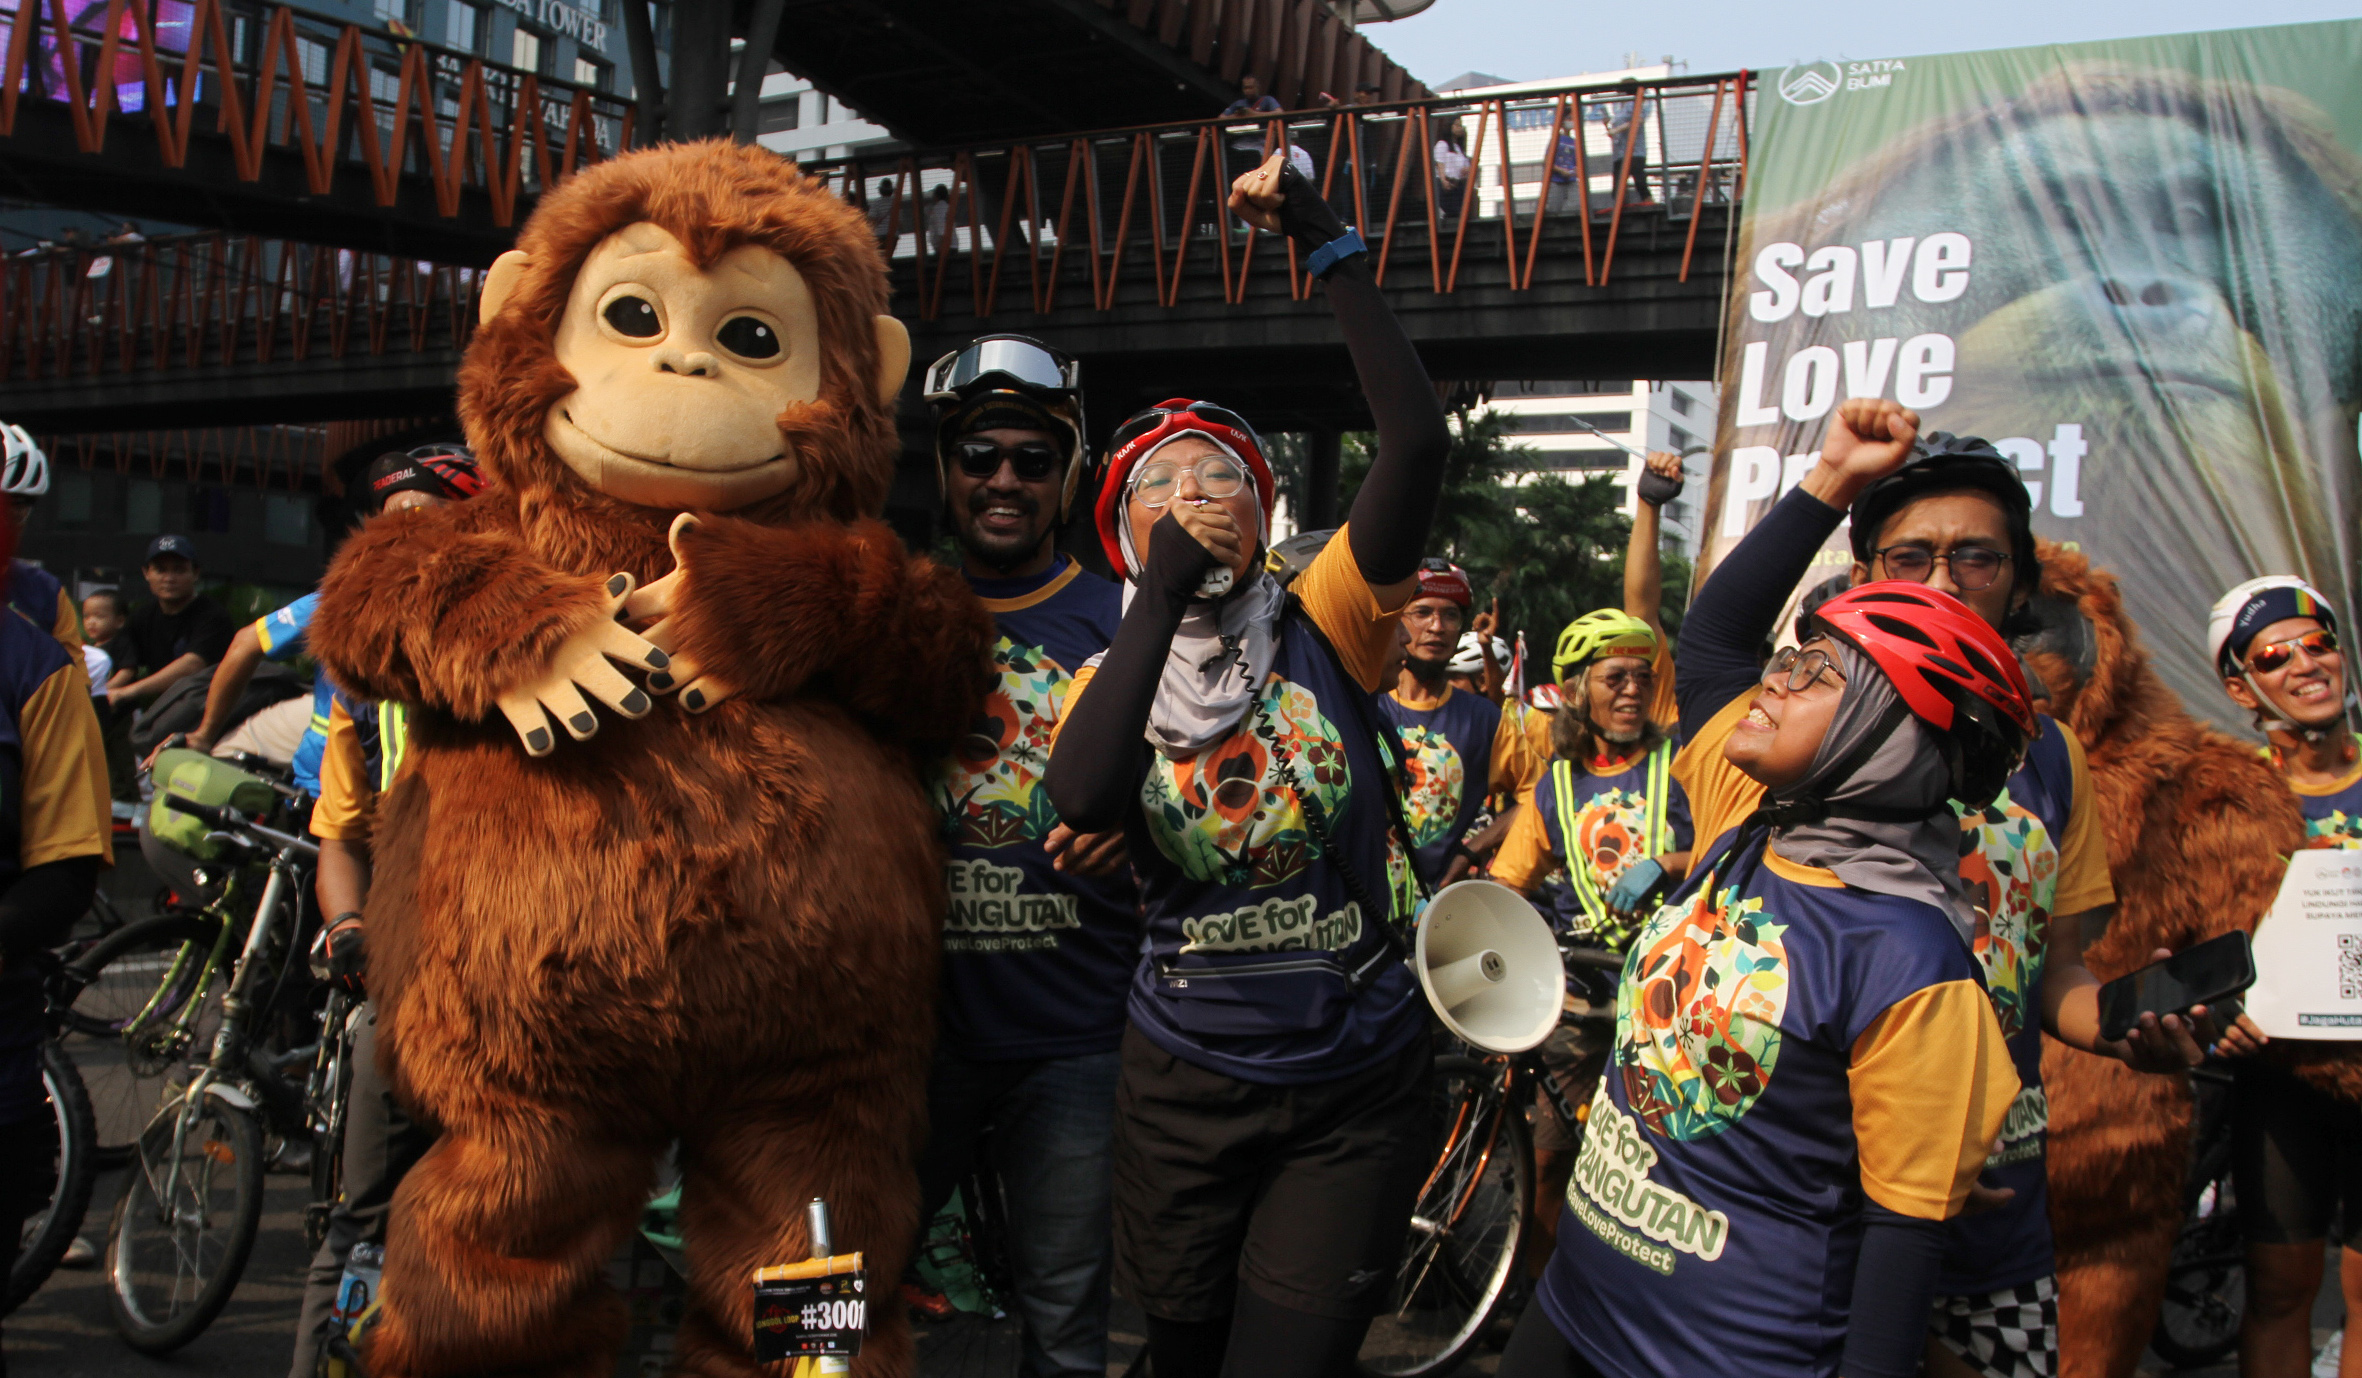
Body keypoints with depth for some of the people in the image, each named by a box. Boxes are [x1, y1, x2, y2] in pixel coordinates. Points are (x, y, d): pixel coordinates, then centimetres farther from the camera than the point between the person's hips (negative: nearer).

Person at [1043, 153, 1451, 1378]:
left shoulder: (1322, 631, -7)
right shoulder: (1110, 679, -3)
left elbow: (1416, 441, -21)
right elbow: (1083, 803, -27)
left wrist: (1327, 245, -19)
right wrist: (1165, 592, -25)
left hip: (1357, 1091, -2)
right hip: (1185, 1086, 2)